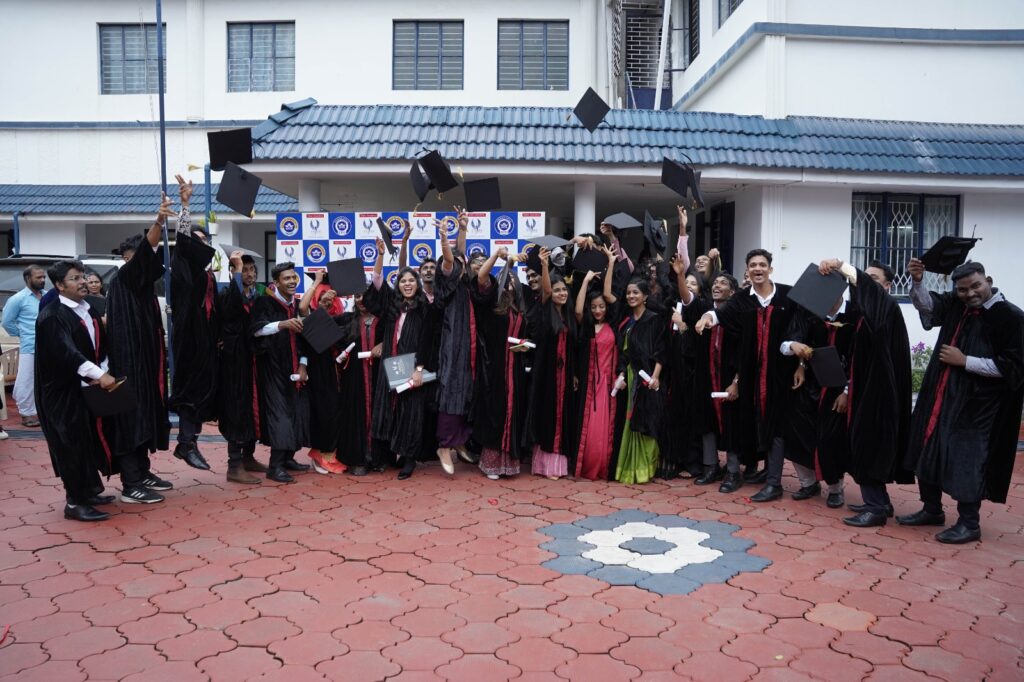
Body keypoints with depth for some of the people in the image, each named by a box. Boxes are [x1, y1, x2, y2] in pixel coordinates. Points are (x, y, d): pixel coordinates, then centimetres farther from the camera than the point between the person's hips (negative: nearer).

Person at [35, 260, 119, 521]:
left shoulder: (89, 311, 10)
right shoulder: (52, 316, -14)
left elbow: (101, 346, 12)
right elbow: (66, 352, -27)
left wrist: (103, 373, -6)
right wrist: (98, 374, -37)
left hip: (90, 387, 8)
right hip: (64, 392, -8)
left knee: (92, 440, 13)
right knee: (73, 444, -3)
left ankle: (89, 491, 26)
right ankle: (75, 502, 5)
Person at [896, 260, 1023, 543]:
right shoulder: (955, 305, 5)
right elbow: (927, 305, -6)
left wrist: (964, 361, -17)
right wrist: (917, 282, -24)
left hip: (976, 404, -6)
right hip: (941, 397, 6)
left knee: (965, 461, 0)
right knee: (929, 453, 13)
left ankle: (969, 524, 16)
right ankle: (932, 510, 29)